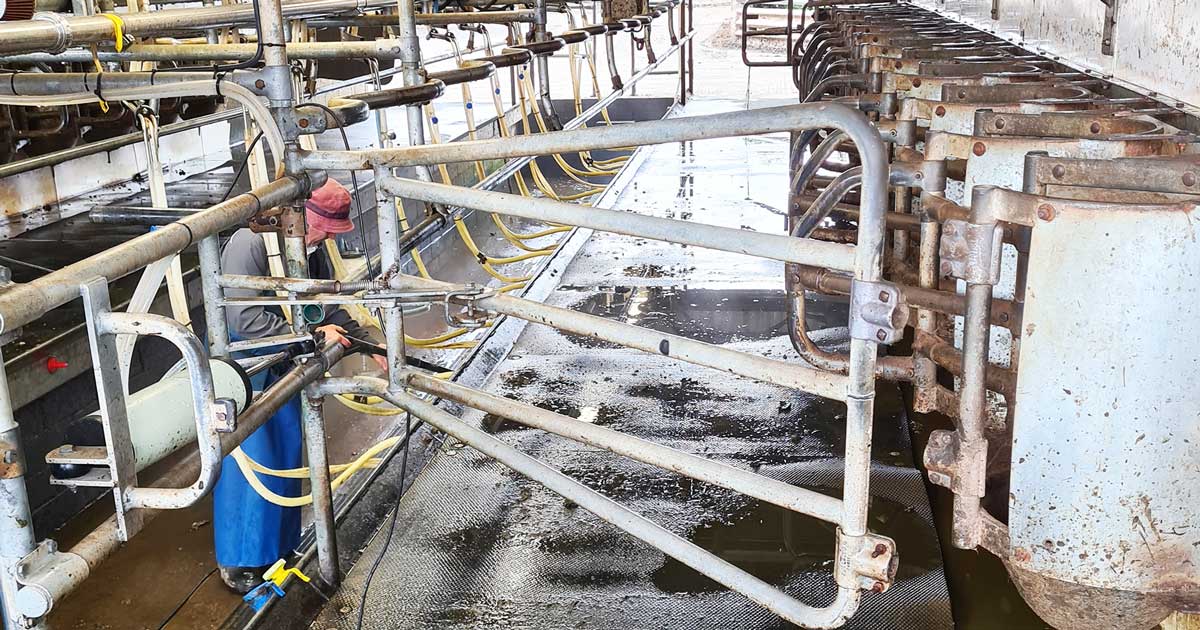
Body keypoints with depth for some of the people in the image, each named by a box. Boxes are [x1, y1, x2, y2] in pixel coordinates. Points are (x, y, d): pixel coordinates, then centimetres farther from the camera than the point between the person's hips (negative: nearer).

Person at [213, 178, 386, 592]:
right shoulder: (250, 243, -26)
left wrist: (372, 349, 0)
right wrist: (313, 335, -29)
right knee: (248, 463, -1)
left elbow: (332, 308, 8)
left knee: (287, 455, 14)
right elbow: (245, 319, -31)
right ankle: (238, 560, 16)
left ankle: (280, 544, 31)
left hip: (281, 365, 8)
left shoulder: (313, 250, -1)